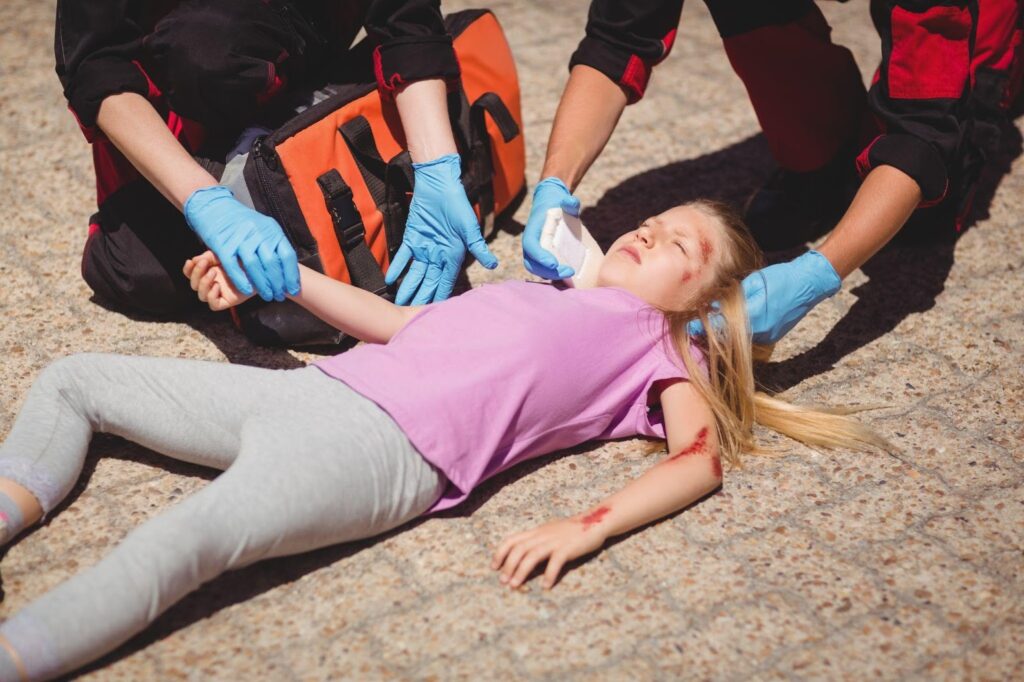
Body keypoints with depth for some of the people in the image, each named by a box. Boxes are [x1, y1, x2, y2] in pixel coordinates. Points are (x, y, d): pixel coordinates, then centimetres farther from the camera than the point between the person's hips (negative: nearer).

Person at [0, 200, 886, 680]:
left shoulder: (655, 342, 13)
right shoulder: (539, 291, 32)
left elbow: (704, 453, -4)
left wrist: (587, 528, -21)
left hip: (387, 447, -8)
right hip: (313, 389, 8)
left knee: (183, 540, -34)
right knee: (75, 380, 7)